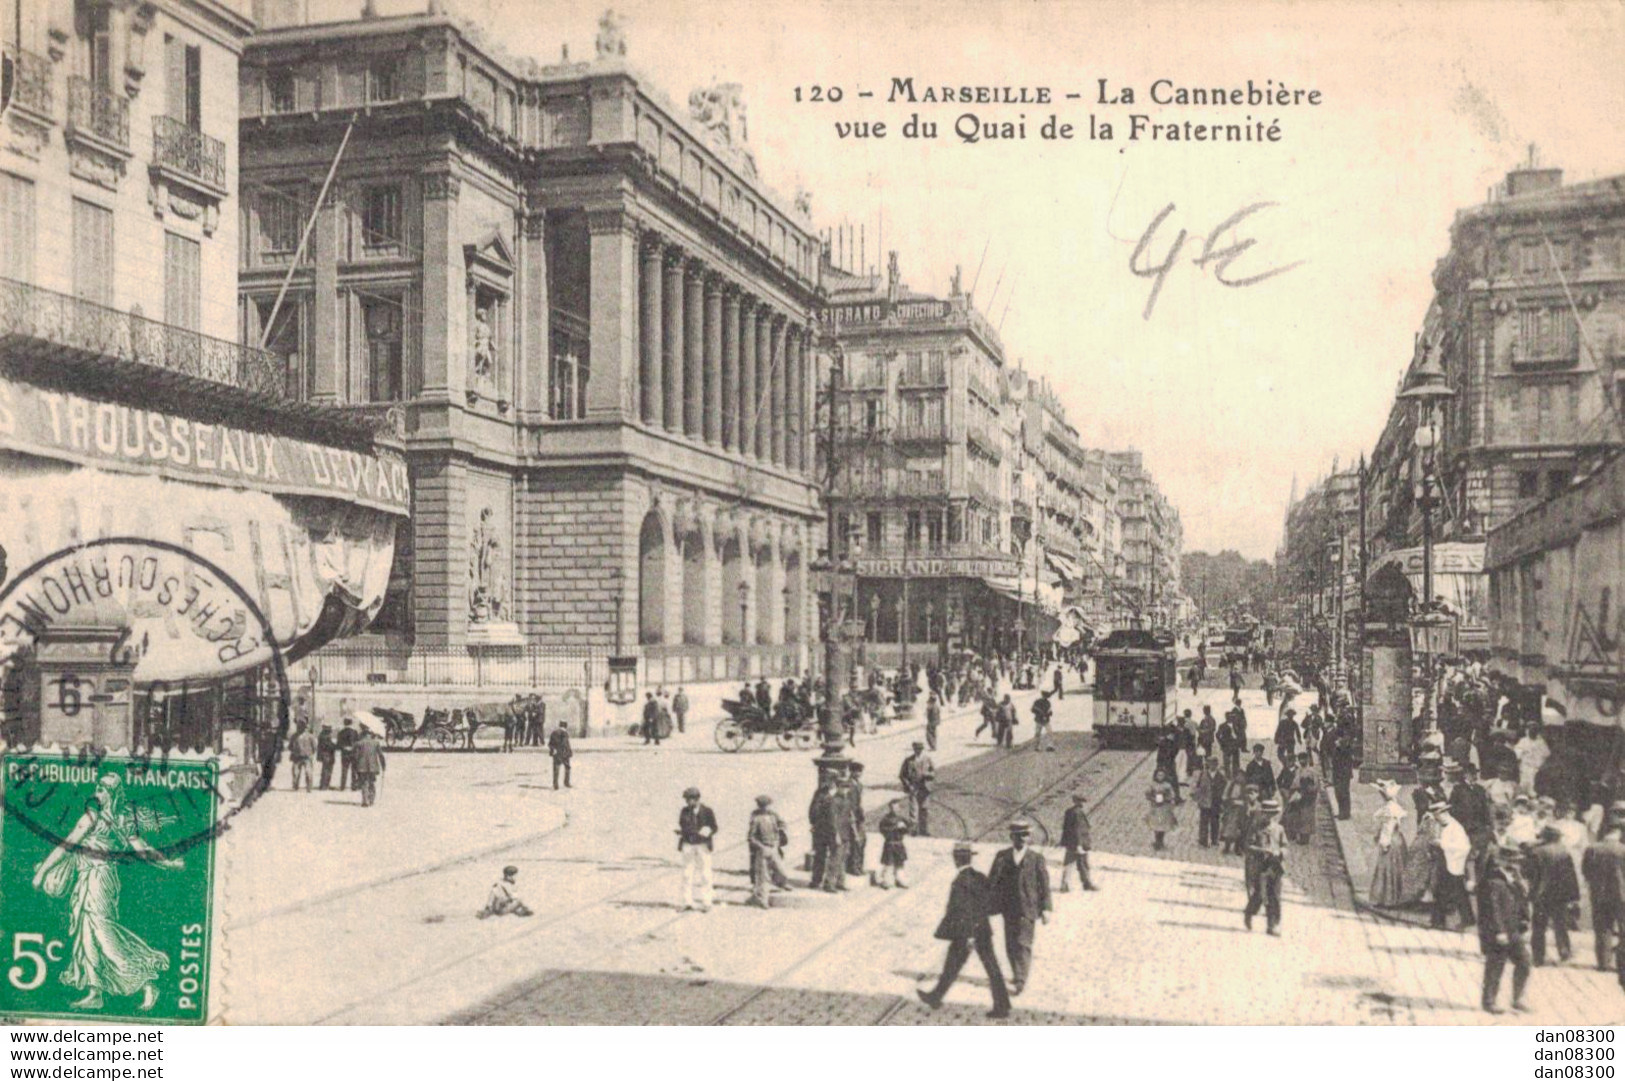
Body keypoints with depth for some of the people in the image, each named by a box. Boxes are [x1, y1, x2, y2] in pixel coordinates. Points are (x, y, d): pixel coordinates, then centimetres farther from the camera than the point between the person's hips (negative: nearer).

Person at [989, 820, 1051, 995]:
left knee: (1023, 945, -8)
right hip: (1009, 908, 3)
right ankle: (1017, 975, 26)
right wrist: (992, 903, -1)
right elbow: (992, 881, 5)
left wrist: (1045, 909, -3)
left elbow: (1044, 885, 1)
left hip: (1028, 910, -3)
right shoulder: (1002, 857, 4)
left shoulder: (1036, 859, 0)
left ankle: (1020, 982, -7)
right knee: (1011, 946, 9)